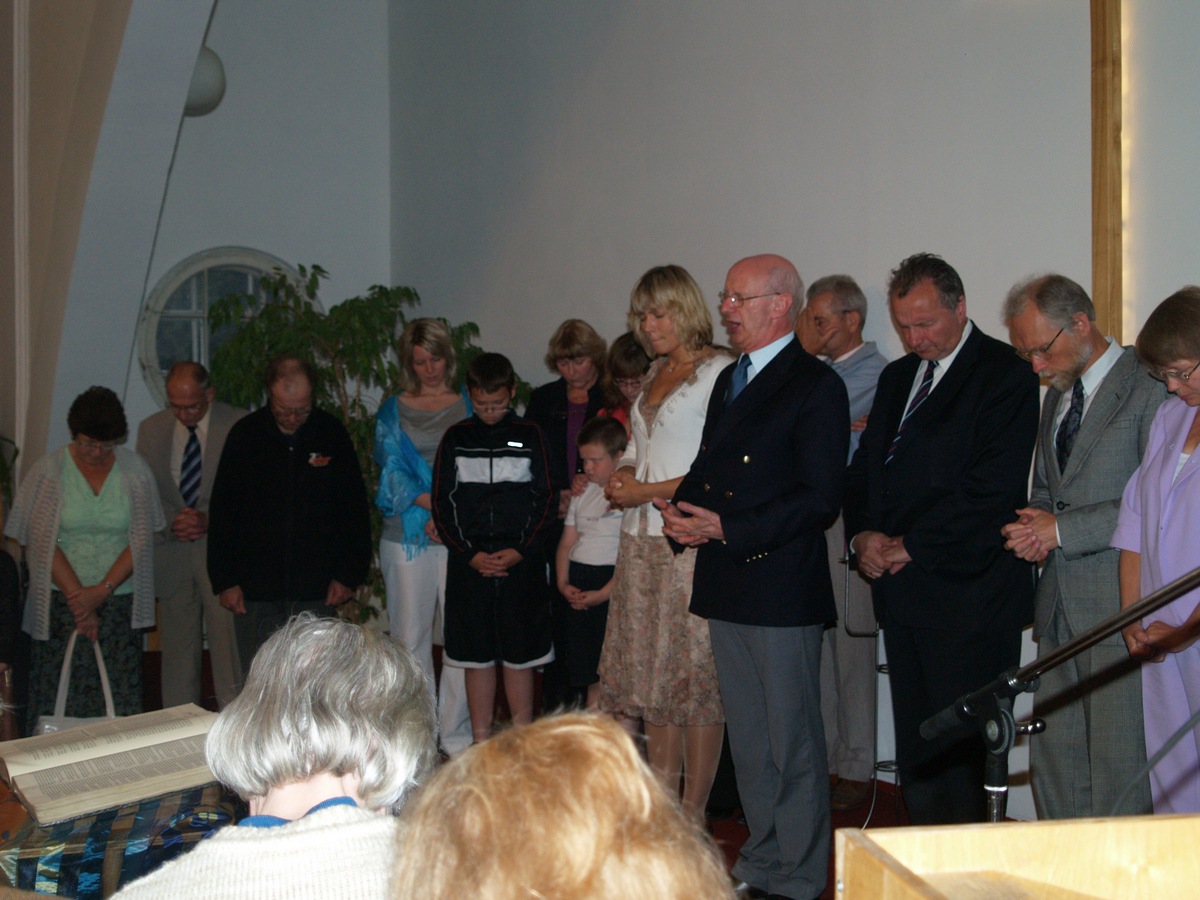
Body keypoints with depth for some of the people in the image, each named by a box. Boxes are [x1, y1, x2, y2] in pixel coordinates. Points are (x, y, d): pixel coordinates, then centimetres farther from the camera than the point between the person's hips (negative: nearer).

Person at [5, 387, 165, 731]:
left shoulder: (134, 469, 2)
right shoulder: (48, 471, -1)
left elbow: (141, 540, -1)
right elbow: (41, 543, -5)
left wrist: (102, 590, -11)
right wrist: (78, 598, -10)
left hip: (119, 602, 1)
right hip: (60, 602, -1)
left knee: (119, 697, -2)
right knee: (58, 696, -3)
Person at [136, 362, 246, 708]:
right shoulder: (151, 429, 9)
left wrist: (209, 520, -13)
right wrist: (173, 521, -7)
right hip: (171, 551, 3)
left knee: (228, 640, -5)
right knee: (177, 646, 7)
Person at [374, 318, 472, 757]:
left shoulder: (470, 405, 11)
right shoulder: (393, 411, 10)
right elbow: (393, 472, 0)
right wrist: (437, 503, -14)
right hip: (408, 536, 0)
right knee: (410, 637, 3)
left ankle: (455, 733, 6)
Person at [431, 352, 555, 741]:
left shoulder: (530, 436, 4)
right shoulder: (456, 438, 6)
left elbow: (545, 500, 4)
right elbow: (443, 504, 5)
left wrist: (520, 551, -9)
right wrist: (470, 553, -7)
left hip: (522, 561, -1)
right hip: (469, 563, 1)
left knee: (519, 656, 3)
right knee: (476, 656, 5)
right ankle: (481, 745, 14)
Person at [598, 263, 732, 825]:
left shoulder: (717, 372, -8)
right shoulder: (656, 373, 17)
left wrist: (647, 491, -13)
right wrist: (622, 476, 6)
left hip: (691, 541, -8)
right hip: (643, 539, 8)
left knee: (694, 673, -3)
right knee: (650, 670, 9)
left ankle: (693, 811, 5)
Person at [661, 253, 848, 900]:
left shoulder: (816, 385, -10)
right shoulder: (729, 380, 17)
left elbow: (819, 499, -17)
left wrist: (725, 527, -19)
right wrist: (683, 508, 2)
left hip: (783, 589, -8)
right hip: (727, 587, 8)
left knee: (793, 741, 1)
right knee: (747, 739, 16)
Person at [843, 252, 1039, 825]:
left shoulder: (1005, 375, -6)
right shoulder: (897, 377, 18)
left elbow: (992, 488, -15)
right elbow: (864, 467, 20)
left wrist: (910, 546, -12)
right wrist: (863, 534, 0)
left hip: (966, 591, -7)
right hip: (901, 588, 7)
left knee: (961, 750, -5)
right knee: (914, 743, 10)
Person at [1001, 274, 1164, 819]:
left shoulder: (1151, 386, -9)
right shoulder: (1058, 395, 18)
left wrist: (1063, 528, -14)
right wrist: (1033, 529, 5)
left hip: (1121, 609, -8)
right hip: (1062, 610, 8)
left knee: (1118, 765, -4)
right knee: (1054, 760, 10)